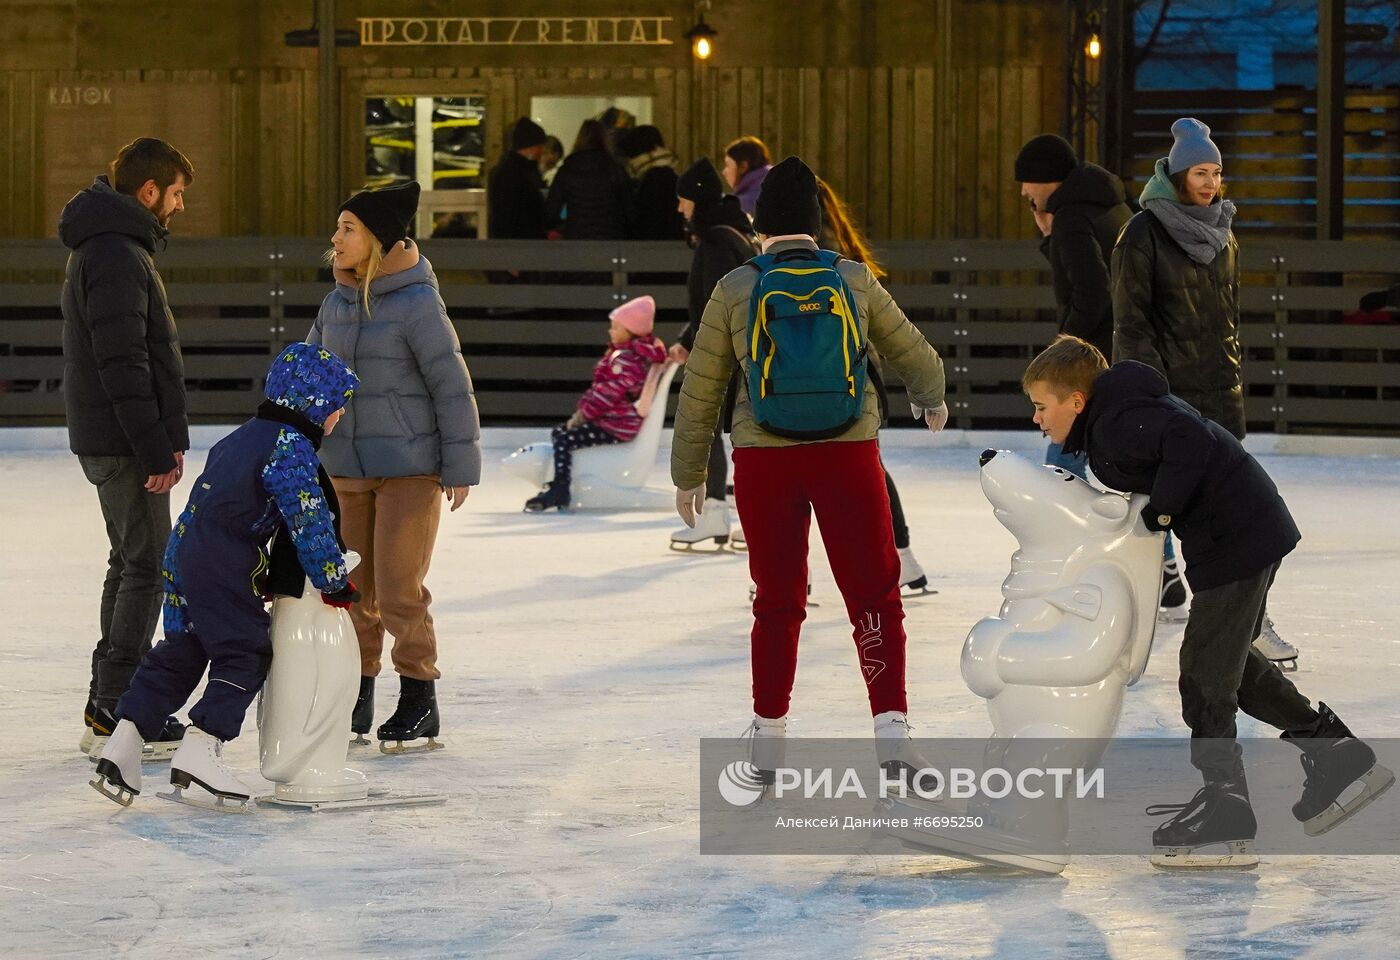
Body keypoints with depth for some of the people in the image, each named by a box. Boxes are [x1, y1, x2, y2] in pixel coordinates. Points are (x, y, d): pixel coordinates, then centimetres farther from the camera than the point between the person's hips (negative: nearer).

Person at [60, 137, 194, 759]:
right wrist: (156, 450, -22)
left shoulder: (113, 248, 17)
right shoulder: (116, 256, -17)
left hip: (117, 442, 11)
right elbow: (121, 363, -23)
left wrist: (167, 440, 18)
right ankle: (115, 715, -7)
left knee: (132, 565, 15)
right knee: (145, 567, -8)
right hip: (123, 444, -11)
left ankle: (110, 706, 21)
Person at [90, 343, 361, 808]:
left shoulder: (242, 438, 20)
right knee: (245, 656, -4)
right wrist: (334, 581, -8)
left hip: (182, 555, 9)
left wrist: (258, 577, 28)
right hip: (224, 568, -9)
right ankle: (200, 748, -13)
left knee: (177, 655, 14)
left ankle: (124, 741, 9)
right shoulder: (292, 449, -12)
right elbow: (309, 521, -17)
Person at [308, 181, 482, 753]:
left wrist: (460, 466, -10)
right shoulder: (336, 304, 7)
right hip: (346, 470, 7)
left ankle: (420, 707, 5)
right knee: (352, 591, 10)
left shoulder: (418, 304, -14)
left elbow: (453, 386, -11)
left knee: (399, 591, -7)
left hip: (410, 472, -7)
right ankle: (355, 702, 21)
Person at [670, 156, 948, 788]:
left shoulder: (734, 291, -1)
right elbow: (915, 355, 15)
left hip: (764, 462, 1)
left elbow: (700, 392, 3)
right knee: (873, 594, 4)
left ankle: (769, 735, 17)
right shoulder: (856, 283, 2)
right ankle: (891, 725, -10)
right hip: (848, 454, -1)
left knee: (778, 599, 13)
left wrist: (688, 474, 14)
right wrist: (932, 403, 37)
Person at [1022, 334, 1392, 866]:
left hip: (1234, 540, -11)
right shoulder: (1115, 414, 12)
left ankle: (1225, 809, 0)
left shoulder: (1119, 423, -19)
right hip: (1252, 527, 11)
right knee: (1231, 661, 22)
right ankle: (1335, 751, 30)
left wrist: (1163, 507, -23)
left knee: (1205, 674, -5)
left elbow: (1190, 441, -31)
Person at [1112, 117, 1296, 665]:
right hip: (1166, 388, -5)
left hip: (1219, 390, 5)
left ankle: (1251, 620, 8)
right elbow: (1130, 319, -10)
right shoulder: (1145, 233, -8)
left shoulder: (1222, 233, 12)